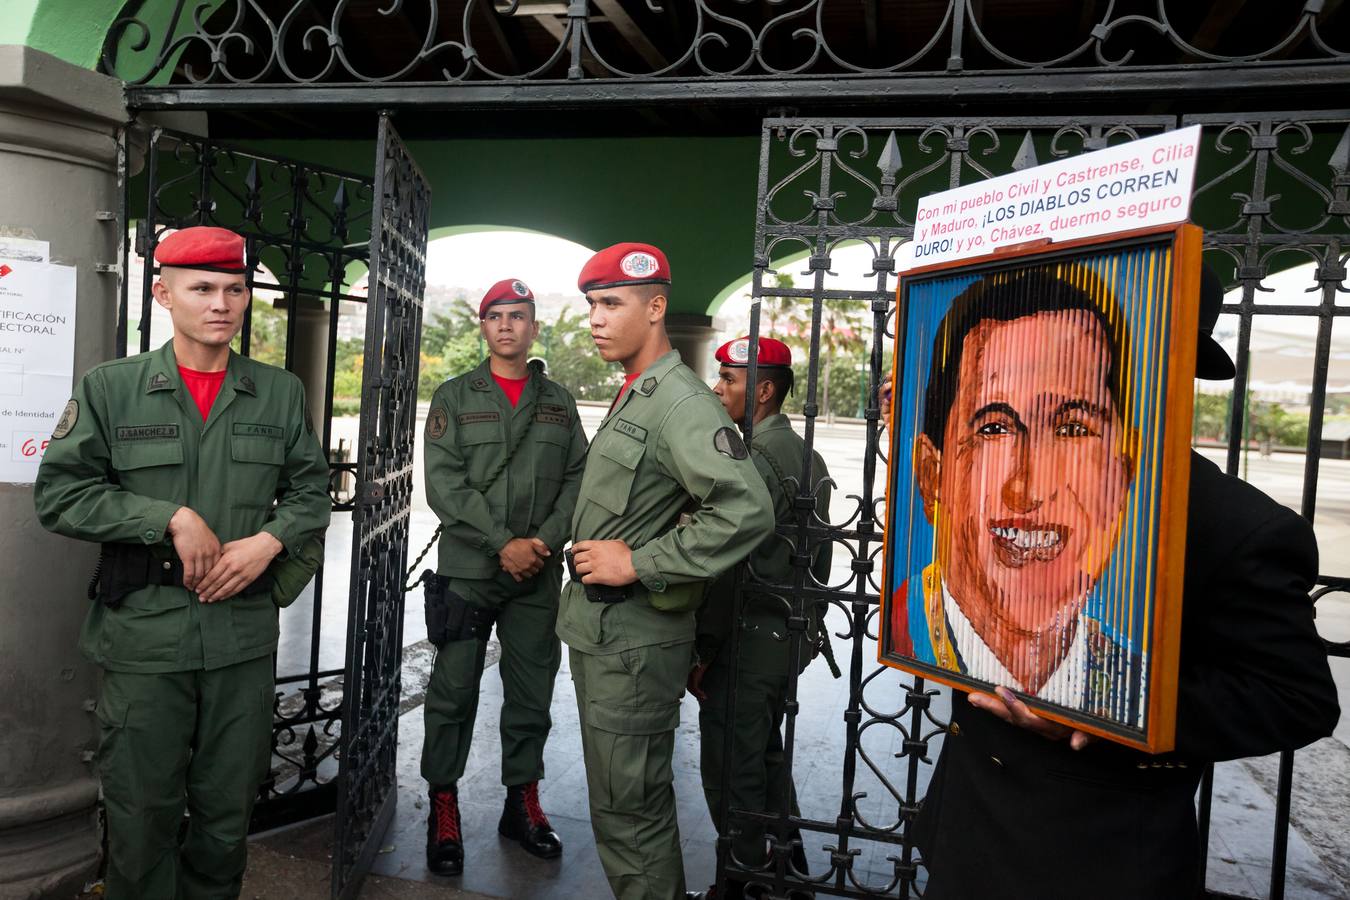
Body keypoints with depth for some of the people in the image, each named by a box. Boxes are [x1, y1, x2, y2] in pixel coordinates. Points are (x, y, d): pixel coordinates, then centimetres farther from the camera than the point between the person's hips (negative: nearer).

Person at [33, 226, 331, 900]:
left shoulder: (281, 393, 7)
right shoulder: (109, 388, 1)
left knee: (228, 812, 15)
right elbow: (59, 492, -3)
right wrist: (171, 517, -14)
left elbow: (311, 490, 10)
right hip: (142, 634, -2)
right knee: (141, 813, 11)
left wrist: (270, 541, -9)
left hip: (243, 634, 2)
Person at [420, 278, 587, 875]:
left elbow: (578, 479, 5)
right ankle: (444, 809, 20)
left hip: (538, 575, 2)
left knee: (532, 692, 10)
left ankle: (523, 802, 25)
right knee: (454, 692, 5)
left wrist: (547, 541, -11)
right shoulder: (454, 397, 3)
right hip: (467, 570, -2)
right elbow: (444, 483, -7)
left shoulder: (558, 402, 11)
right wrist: (503, 544, -16)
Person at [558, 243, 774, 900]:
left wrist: (638, 563, -24)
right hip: (598, 630, 10)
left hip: (633, 641, -10)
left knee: (628, 811, 3)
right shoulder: (631, 398, 14)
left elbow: (746, 512, -30)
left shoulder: (681, 403, -18)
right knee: (635, 800, 23)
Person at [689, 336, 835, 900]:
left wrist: (702, 651, -16)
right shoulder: (805, 454, 11)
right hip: (792, 634, 10)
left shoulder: (757, 460, -19)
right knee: (767, 757, 24)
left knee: (731, 774, 4)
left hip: (750, 641, -10)